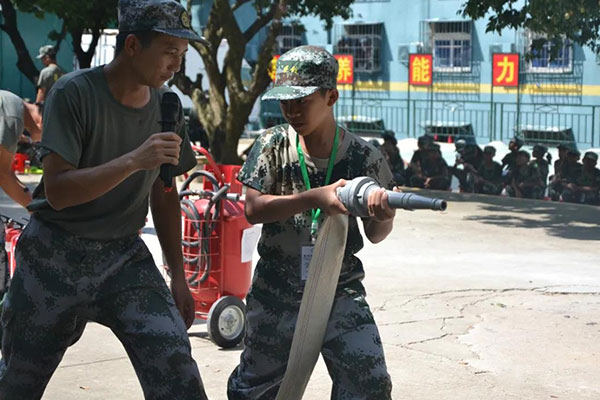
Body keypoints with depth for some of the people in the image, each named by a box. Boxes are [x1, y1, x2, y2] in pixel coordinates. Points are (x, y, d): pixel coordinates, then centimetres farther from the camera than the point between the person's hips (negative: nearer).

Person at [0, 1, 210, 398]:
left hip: (123, 254, 3)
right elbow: (57, 191, -21)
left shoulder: (165, 104, 1)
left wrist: (179, 276, 10)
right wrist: (133, 160, -31)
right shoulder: (74, 93, -15)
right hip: (55, 255, -3)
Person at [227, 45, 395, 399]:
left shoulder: (363, 156, -7)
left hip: (340, 291, -1)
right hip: (276, 290, 1)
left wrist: (384, 217, -26)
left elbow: (375, 235, -1)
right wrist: (315, 197, -29)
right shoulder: (274, 145, -6)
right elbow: (253, 209, -16)